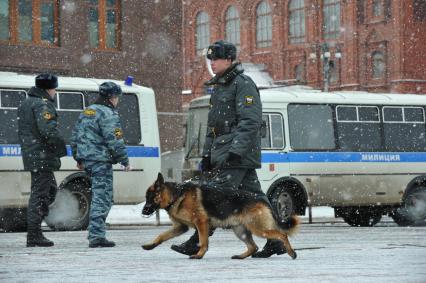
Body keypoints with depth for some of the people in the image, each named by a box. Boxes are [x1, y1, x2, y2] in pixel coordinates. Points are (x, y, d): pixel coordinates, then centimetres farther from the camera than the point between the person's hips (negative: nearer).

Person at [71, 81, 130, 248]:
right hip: (101, 160, -9)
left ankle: (96, 234, 20)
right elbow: (115, 141, -17)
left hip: (86, 159, 9)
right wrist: (125, 161, -10)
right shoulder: (108, 114, -11)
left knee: (100, 196, 18)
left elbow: (75, 137, 23)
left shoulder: (86, 112, 17)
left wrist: (78, 159, 30)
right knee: (101, 198, -8)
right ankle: (96, 237, -12)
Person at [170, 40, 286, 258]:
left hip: (239, 151, -10)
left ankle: (197, 242, -12)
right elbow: (213, 125, 27)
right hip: (223, 150, 10)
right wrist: (207, 154, 22)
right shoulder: (218, 87, 21)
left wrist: (236, 150, -25)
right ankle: (275, 241, 12)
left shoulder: (243, 84, -9)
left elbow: (250, 121, -18)